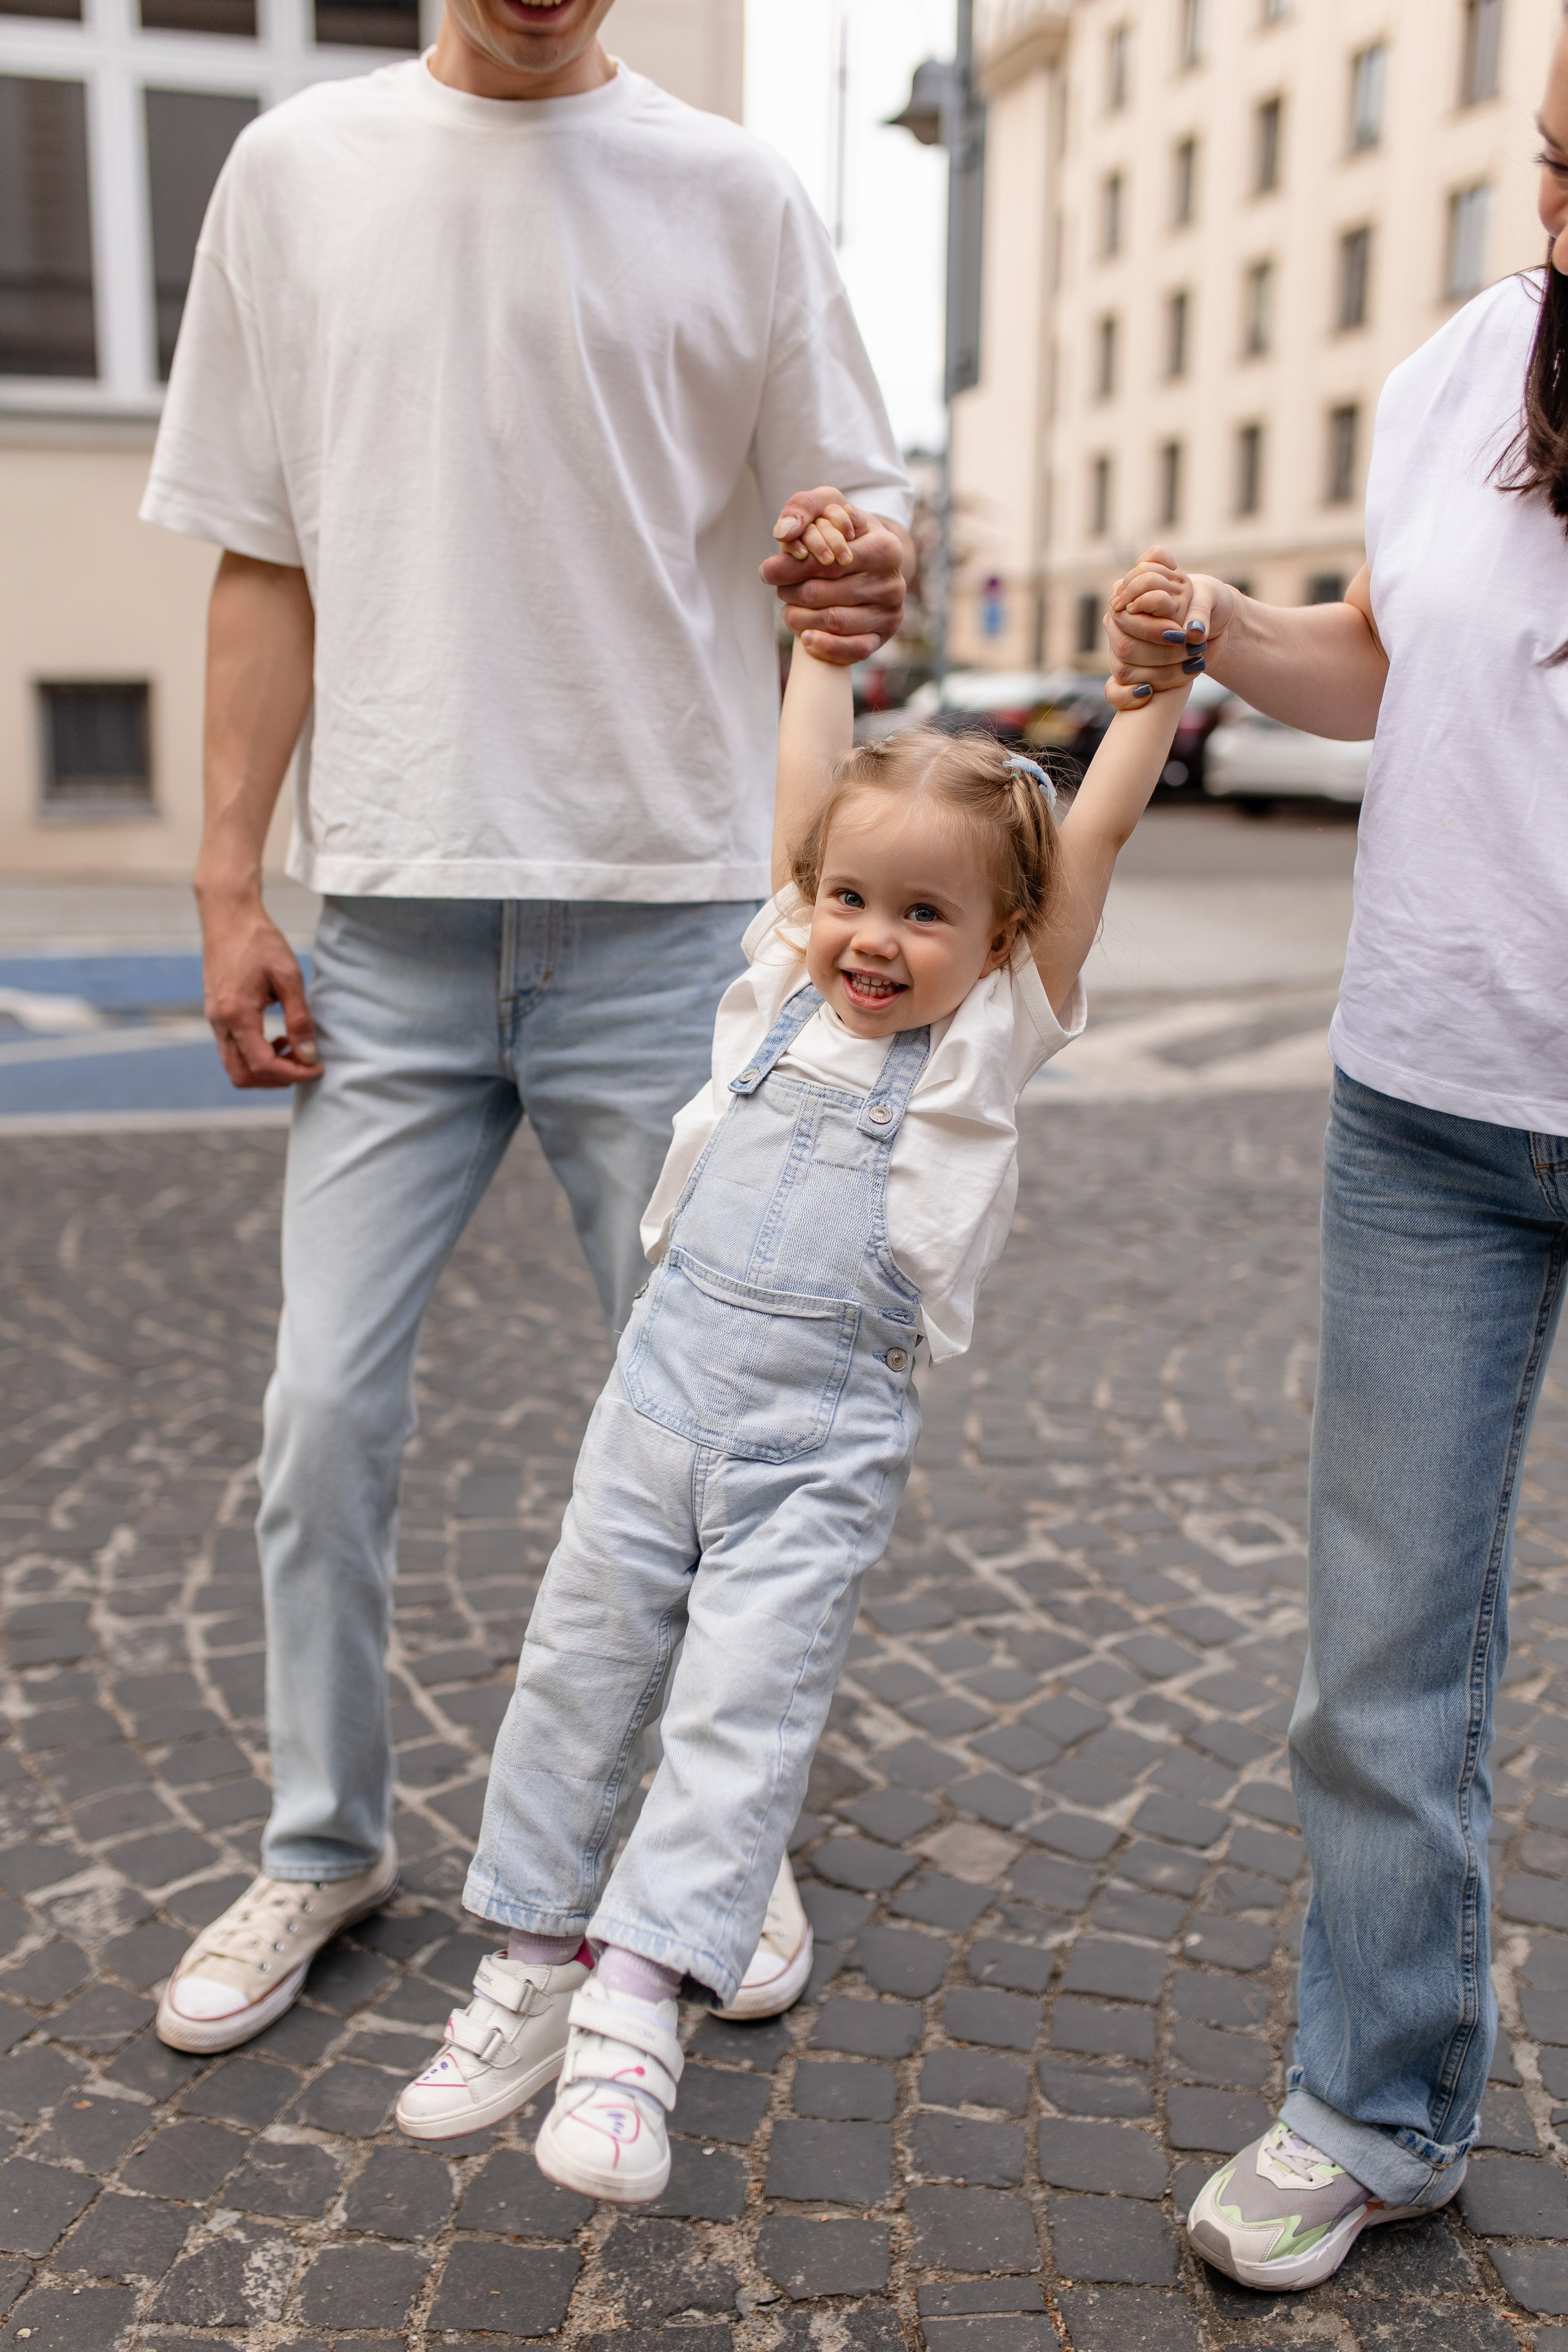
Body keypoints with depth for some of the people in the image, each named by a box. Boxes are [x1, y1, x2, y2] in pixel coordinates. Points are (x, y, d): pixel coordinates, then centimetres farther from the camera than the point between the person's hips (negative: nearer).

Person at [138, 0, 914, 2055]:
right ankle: (325, 1844, 26)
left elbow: (852, 498, 7)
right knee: (326, 1407, 4)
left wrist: (873, 574, -18)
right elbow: (267, 565, 9)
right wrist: (229, 885, 2)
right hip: (395, 918, 2)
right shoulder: (298, 169, 9)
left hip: (669, 909, -1)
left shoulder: (731, 193, 5)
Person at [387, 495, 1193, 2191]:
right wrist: (824, 625, 19)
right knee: (576, 1670, 8)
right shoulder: (782, 991, 8)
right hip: (666, 1382, 4)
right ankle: (534, 1968, 22)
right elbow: (805, 787, 12)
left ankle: (629, 2017, -1)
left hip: (825, 1435, -3)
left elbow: (1094, 839, -4)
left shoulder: (993, 1037, 0)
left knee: (741, 1712, -6)